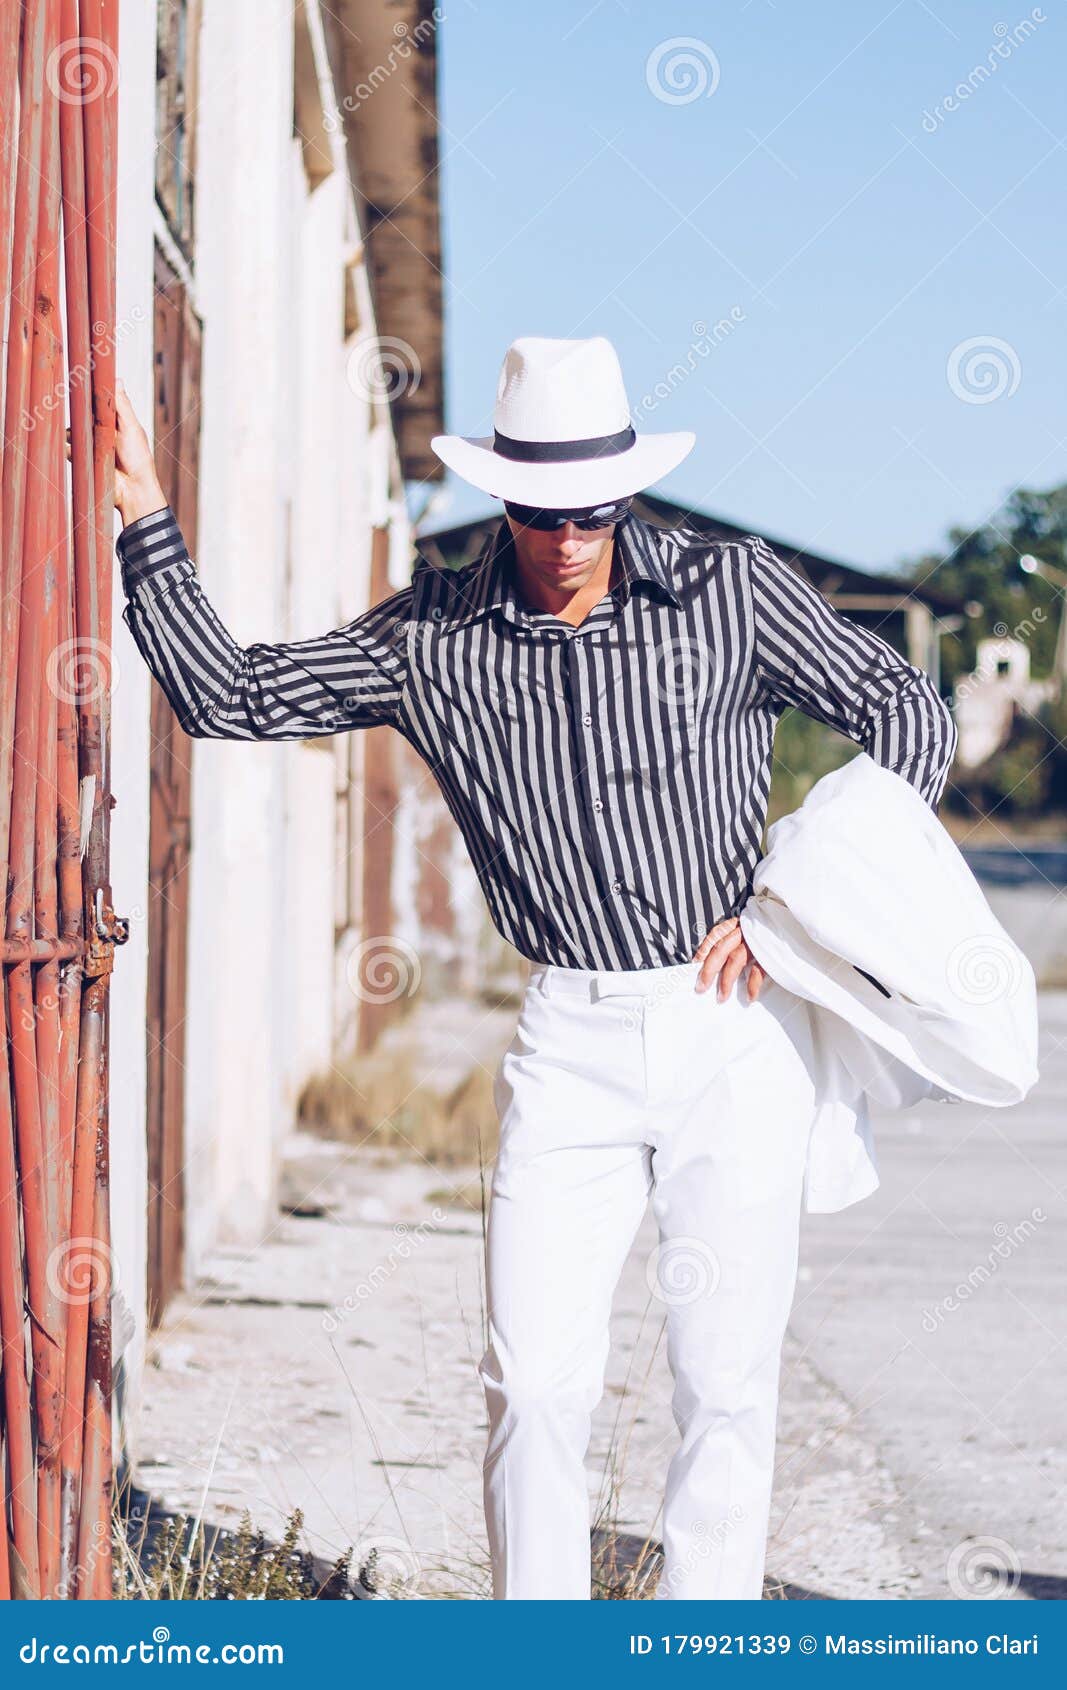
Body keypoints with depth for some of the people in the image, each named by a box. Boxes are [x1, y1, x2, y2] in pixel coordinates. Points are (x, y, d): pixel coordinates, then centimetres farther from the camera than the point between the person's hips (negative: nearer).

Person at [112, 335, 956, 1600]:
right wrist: (146, 521, 1)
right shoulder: (432, 638, 4)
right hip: (571, 1037, 1)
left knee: (728, 1382, 1)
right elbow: (231, 699, 7)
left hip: (734, 1026, -1)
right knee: (536, 1385, -3)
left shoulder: (733, 592, 0)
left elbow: (906, 718, 6)